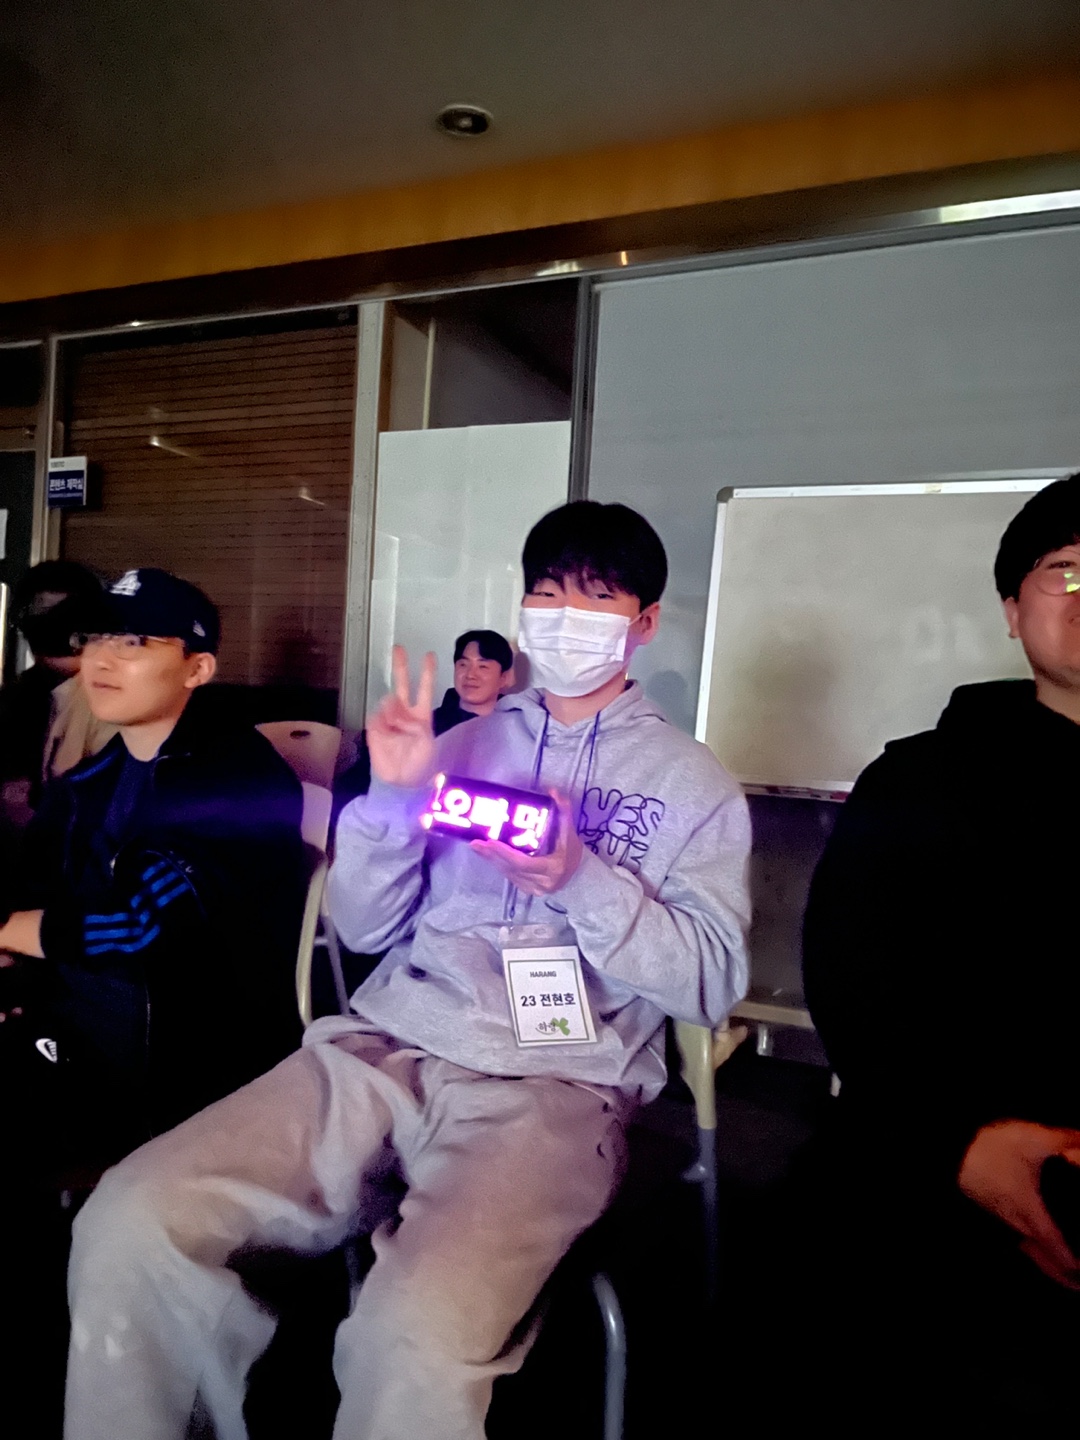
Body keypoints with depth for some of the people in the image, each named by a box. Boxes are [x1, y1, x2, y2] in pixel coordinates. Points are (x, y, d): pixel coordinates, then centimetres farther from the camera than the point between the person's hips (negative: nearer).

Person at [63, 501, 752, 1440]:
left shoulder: (693, 782, 9)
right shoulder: (462, 746, 17)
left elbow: (715, 982, 0)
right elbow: (364, 929, 14)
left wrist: (582, 880, -14)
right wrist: (392, 795, -3)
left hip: (552, 1088, -3)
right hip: (384, 1050, 4)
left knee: (413, 1338, -31)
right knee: (131, 1223, -16)